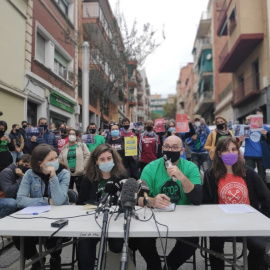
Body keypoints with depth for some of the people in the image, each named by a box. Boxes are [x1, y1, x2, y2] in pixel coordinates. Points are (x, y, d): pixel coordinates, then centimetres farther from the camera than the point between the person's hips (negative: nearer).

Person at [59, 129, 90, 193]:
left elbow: (87, 156, -5)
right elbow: (60, 159, 11)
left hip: (79, 173, -3)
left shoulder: (82, 145, 1)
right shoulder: (64, 147, 11)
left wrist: (83, 166, -10)